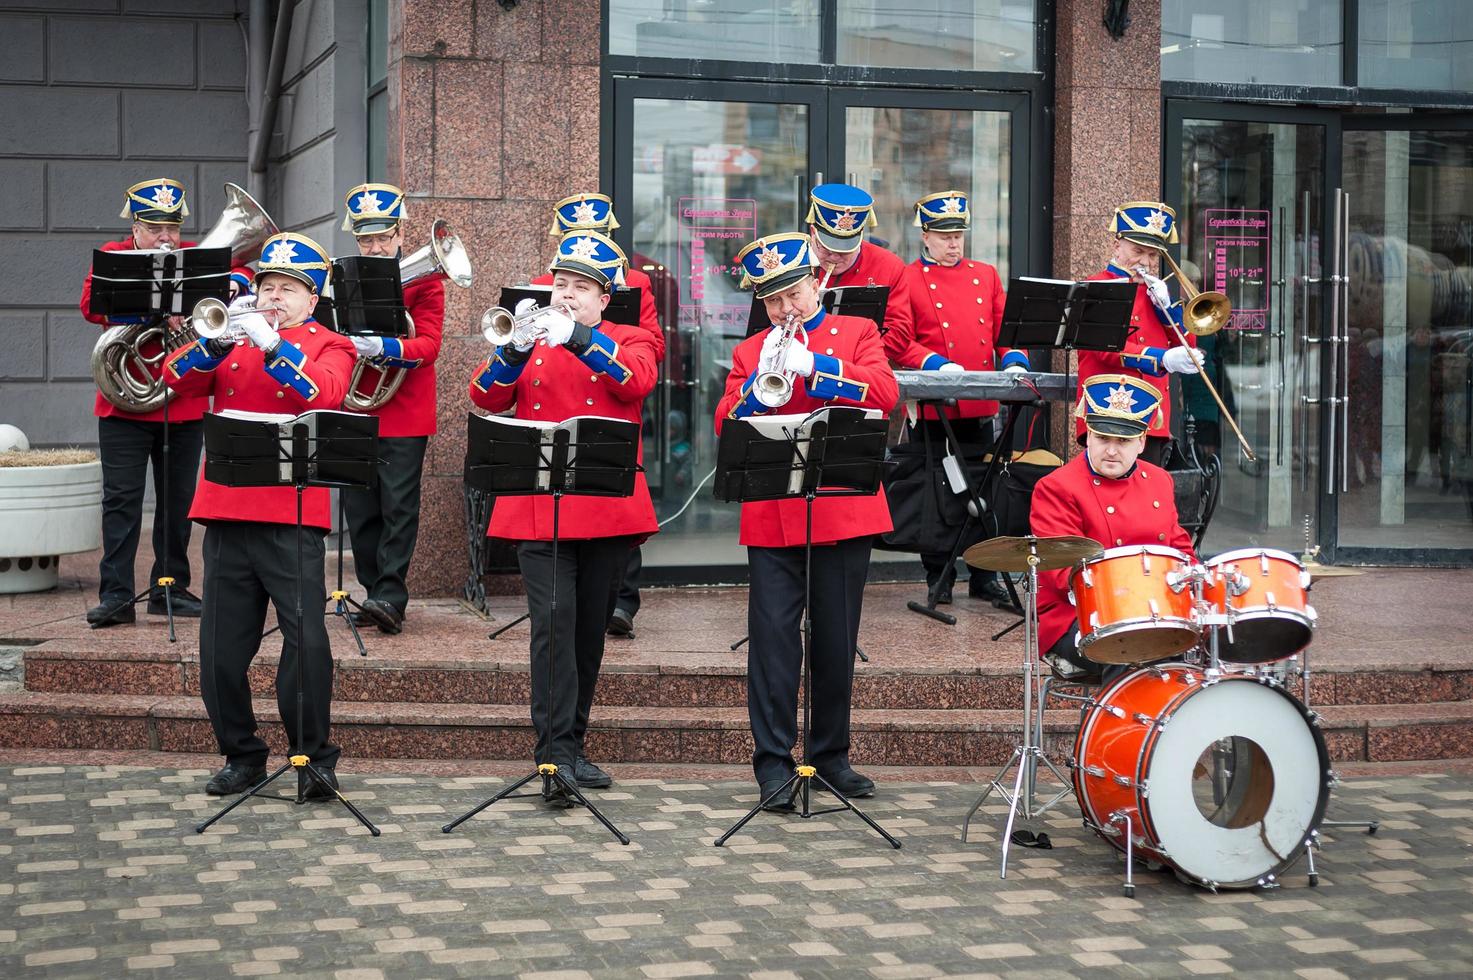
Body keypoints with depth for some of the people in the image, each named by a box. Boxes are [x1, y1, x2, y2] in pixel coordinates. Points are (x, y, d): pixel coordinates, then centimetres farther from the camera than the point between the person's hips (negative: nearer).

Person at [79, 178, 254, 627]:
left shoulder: (196, 256, 10)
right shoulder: (113, 256, 0)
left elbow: (239, 272, 5)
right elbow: (91, 304, -16)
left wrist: (232, 281, -20)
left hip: (186, 404, 3)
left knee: (178, 500, 10)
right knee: (122, 499, -4)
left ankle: (170, 588, 20)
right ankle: (115, 594, -2)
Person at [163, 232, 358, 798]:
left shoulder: (330, 347, 6)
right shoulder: (233, 343, 17)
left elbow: (322, 393, -15)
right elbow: (177, 379, 3)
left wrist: (271, 344, -22)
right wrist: (218, 338, -12)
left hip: (293, 516, -4)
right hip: (227, 512, 4)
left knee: (306, 639, -10)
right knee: (221, 645, 6)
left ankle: (314, 757, 3)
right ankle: (241, 755, 19)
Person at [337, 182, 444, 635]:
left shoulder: (423, 279, -2)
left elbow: (428, 345, -13)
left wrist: (383, 347, -29)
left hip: (404, 414, -5)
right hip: (354, 410, 5)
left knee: (398, 506, -8)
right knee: (360, 509, 6)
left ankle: (390, 595, -8)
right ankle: (375, 591, 14)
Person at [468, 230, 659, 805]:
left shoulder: (630, 341, 10)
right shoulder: (531, 338, 13)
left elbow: (636, 381, -14)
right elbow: (487, 398, -1)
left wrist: (580, 338, -23)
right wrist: (512, 352, -19)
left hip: (609, 511, 1)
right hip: (539, 510, -1)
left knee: (590, 630, 8)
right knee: (553, 622, -13)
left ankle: (571, 746, 20)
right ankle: (557, 755, -16)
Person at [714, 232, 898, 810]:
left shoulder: (857, 333, 8)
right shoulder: (749, 353, 12)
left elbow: (885, 392, -10)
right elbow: (726, 429, 1)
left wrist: (814, 366, -19)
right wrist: (760, 382, -16)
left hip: (844, 512, 0)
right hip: (772, 517, 1)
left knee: (836, 638, 7)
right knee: (773, 636, -4)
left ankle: (831, 754, 20)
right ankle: (773, 761, 2)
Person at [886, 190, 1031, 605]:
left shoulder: (986, 275, 14)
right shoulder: (908, 279, 0)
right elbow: (897, 341, -7)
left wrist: (1014, 360, -5)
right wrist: (937, 364, -19)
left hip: (980, 407, 4)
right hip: (932, 408, -4)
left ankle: (984, 577, 16)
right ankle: (939, 578, 12)